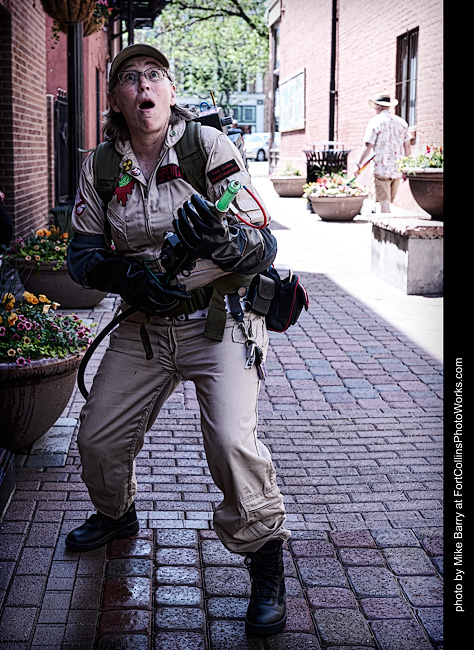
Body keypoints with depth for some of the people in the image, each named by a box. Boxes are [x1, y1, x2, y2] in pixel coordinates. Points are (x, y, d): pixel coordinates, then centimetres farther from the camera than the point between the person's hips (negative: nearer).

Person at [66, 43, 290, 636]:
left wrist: (223, 241, -38)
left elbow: (263, 247, -15)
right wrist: (126, 274, -17)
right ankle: (116, 515, 43)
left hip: (219, 319, -4)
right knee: (96, 438, 9)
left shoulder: (209, 146, -11)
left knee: (231, 441, -24)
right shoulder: (100, 166, 0)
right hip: (143, 326, 5)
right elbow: (81, 253, 4)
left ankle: (263, 552, 0)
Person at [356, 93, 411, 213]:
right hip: (397, 170, 5)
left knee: (384, 204, -4)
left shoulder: (375, 121, -5)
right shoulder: (401, 122, 11)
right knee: (389, 202, 13)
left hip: (382, 169, -5)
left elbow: (368, 148, -8)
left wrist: (359, 165, 3)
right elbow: (407, 147, 12)